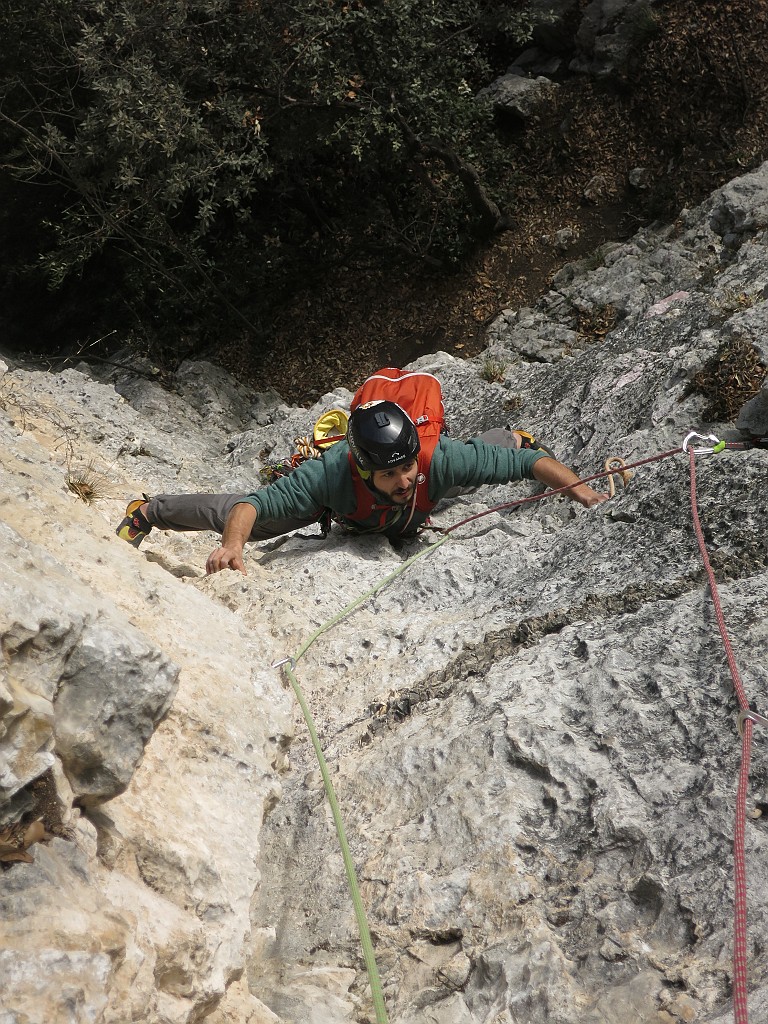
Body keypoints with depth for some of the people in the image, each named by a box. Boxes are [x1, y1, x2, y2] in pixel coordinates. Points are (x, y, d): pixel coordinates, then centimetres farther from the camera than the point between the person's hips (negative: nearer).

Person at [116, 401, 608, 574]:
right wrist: (232, 546, -64)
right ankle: (147, 512, 32)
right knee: (235, 517, 6)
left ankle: (516, 436, 68)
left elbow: (528, 463, -38)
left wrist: (578, 488, -48)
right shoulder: (332, 474, -48)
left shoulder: (437, 459, -45)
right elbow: (254, 504, -46)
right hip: (339, 504, -2)